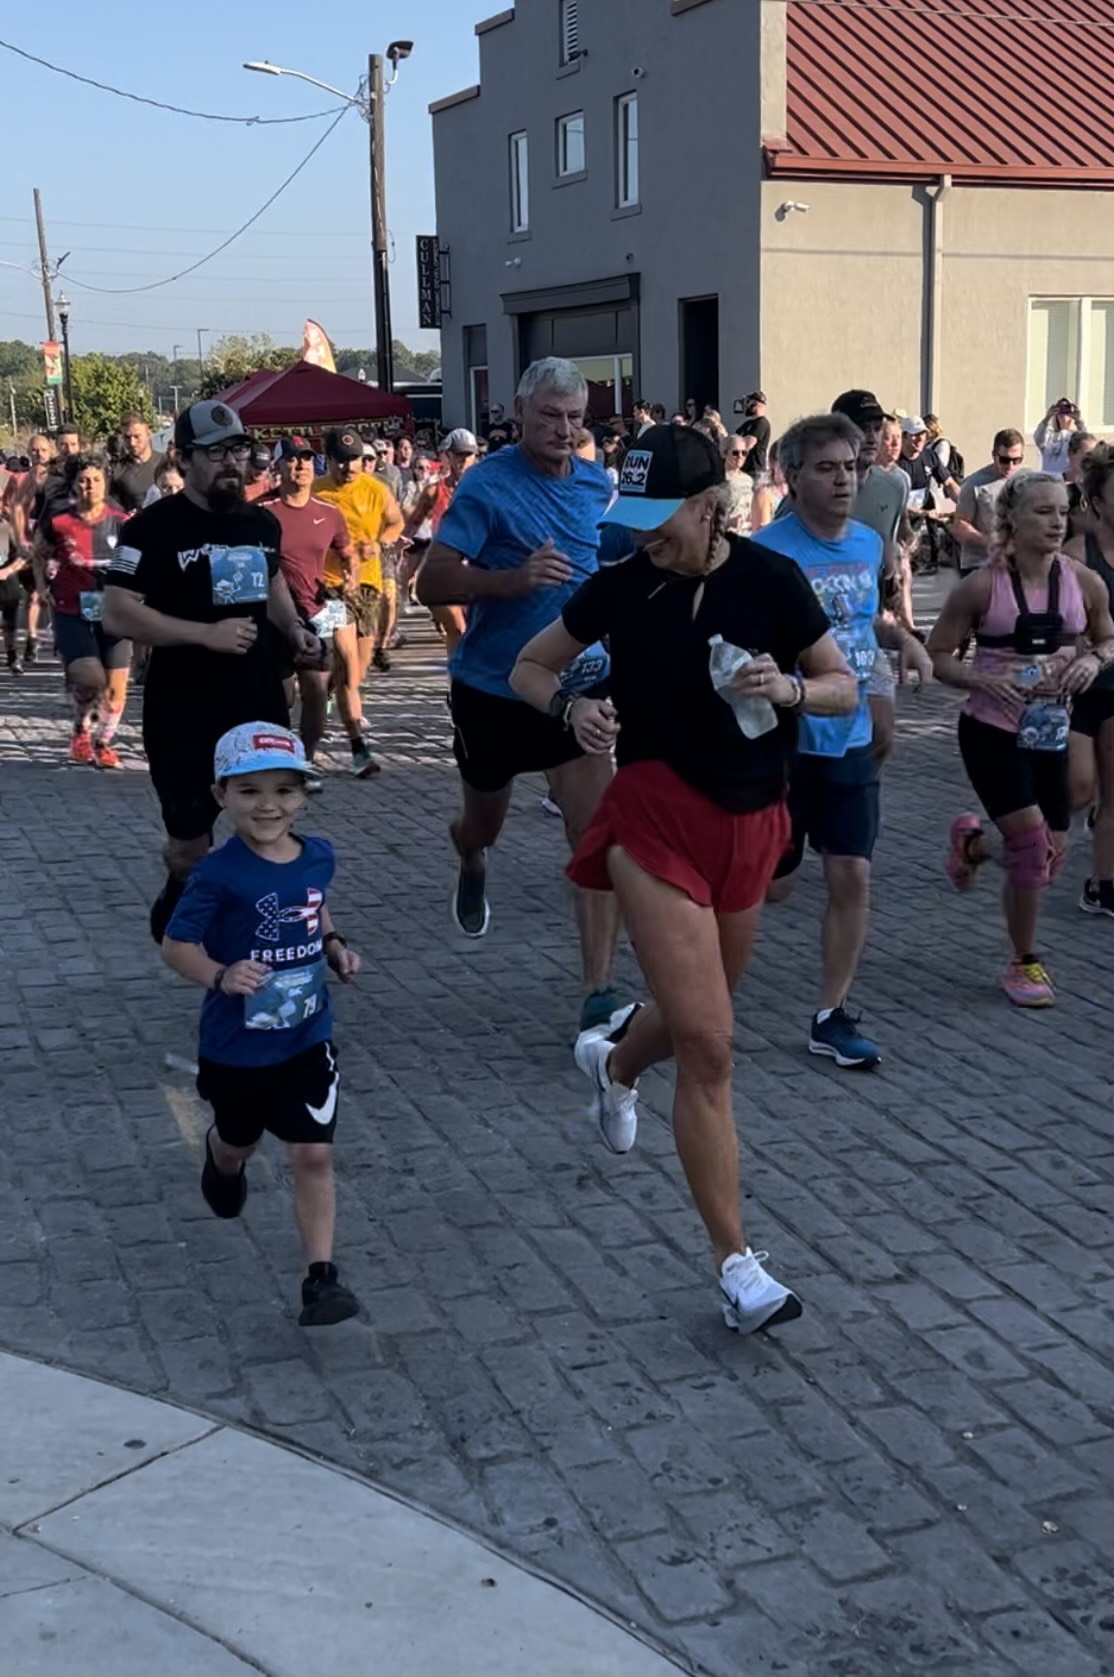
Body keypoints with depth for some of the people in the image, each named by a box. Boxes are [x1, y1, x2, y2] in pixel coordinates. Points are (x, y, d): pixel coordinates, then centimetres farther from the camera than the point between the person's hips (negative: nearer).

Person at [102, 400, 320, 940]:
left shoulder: (263, 522, 8)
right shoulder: (154, 527, -13)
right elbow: (118, 615, -17)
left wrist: (294, 630, 5)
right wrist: (207, 634, -23)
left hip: (261, 701, 5)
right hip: (184, 713, -5)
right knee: (189, 838, 6)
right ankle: (180, 904, 37)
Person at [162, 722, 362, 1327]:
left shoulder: (318, 857, -6)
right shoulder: (219, 874, -22)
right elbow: (176, 946, -16)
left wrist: (335, 947, -1)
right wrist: (221, 977, -33)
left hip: (307, 1041, 2)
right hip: (236, 1046, -2)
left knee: (314, 1156, -3)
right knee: (239, 1142, 24)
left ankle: (321, 1277, 2)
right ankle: (222, 1163, 61)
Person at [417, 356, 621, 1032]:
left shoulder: (599, 484, 2)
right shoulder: (488, 484, -14)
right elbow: (432, 583, -20)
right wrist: (514, 578, -34)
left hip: (578, 682, 3)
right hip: (494, 688, -2)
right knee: (485, 824, 19)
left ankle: (600, 989, -8)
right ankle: (472, 862, 58)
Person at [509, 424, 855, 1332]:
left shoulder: (771, 580, -6)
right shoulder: (620, 587, -5)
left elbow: (843, 687, 2)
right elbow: (529, 668, 7)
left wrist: (788, 687, -20)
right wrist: (573, 702, -14)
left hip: (751, 826, 3)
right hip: (657, 821, -3)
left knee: (698, 1024, 21)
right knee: (707, 1047, -11)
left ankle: (614, 1059, 58)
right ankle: (738, 1264, -3)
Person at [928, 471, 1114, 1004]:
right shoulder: (982, 586, -13)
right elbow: (937, 655, -5)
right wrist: (982, 679, -22)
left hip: (1049, 732, 5)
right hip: (991, 730, -4)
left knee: (1050, 856, 6)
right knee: (1033, 844, -11)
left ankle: (973, 843, 40)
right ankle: (1024, 964, 10)